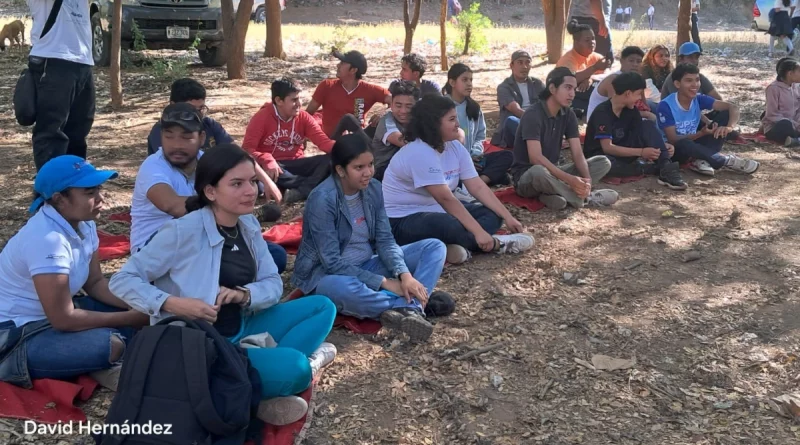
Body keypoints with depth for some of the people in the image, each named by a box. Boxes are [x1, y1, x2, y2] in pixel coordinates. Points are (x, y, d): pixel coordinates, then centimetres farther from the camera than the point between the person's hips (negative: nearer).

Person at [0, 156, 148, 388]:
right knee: (112, 345, -28)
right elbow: (63, 319, -27)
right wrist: (131, 318, -19)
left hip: (54, 313, 9)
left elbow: (94, 282, 6)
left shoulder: (83, 223, -3)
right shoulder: (47, 239, -30)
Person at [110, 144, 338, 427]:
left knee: (322, 307, 0)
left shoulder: (249, 225, 3)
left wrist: (245, 294, -18)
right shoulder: (184, 231, -18)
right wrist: (172, 304, -28)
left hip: (242, 330, 8)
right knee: (293, 367, -30)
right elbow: (122, 281, -14)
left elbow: (274, 284, 4)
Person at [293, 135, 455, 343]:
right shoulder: (322, 199, -23)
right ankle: (414, 305, -25)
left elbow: (385, 240, -4)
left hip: (366, 264, 7)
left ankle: (409, 307, -32)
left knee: (435, 247, -7)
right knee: (345, 288, -45)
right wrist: (384, 282, -25)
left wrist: (405, 274, -23)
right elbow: (332, 262, -25)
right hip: (326, 273, -7)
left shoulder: (373, 189, -4)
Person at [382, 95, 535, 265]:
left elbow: (478, 187, 0)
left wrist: (508, 217, -7)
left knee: (492, 215, -3)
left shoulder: (455, 147, 2)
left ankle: (455, 245, -28)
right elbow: (446, 199, -28)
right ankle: (496, 243, -12)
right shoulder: (420, 153, -25)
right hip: (402, 221, -10)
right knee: (452, 226, -38)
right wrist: (478, 232, -30)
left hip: (435, 211, 10)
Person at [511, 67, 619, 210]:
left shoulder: (568, 114, 2)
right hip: (527, 177, -7)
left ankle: (556, 193, -23)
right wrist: (570, 179, -34)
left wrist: (587, 179, -24)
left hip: (553, 173, 8)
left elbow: (578, 154, -3)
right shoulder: (533, 115, -19)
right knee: (539, 172, -43)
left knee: (603, 162, -4)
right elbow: (536, 158, -29)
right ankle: (585, 198, -22)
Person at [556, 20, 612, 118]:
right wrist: (595, 68, -39)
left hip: (588, 97, 6)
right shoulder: (568, 59, -13)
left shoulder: (596, 57, 4)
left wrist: (591, 79, -29)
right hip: (570, 98, -6)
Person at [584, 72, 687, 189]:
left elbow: (645, 135, 3)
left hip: (623, 152, 6)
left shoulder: (631, 110, 0)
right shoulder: (602, 112, -22)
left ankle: (666, 168, -28)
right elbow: (607, 147, -29)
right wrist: (641, 152, -33)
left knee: (647, 124, -12)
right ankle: (654, 168, -25)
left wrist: (662, 145, -19)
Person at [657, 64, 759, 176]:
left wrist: (729, 127, -33)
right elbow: (673, 139, -24)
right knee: (683, 144, -41)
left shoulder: (699, 99, -8)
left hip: (693, 144, 6)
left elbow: (733, 107, -12)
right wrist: (701, 133, -34)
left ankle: (702, 160, -22)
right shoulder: (666, 106, -22)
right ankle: (727, 161, -20)